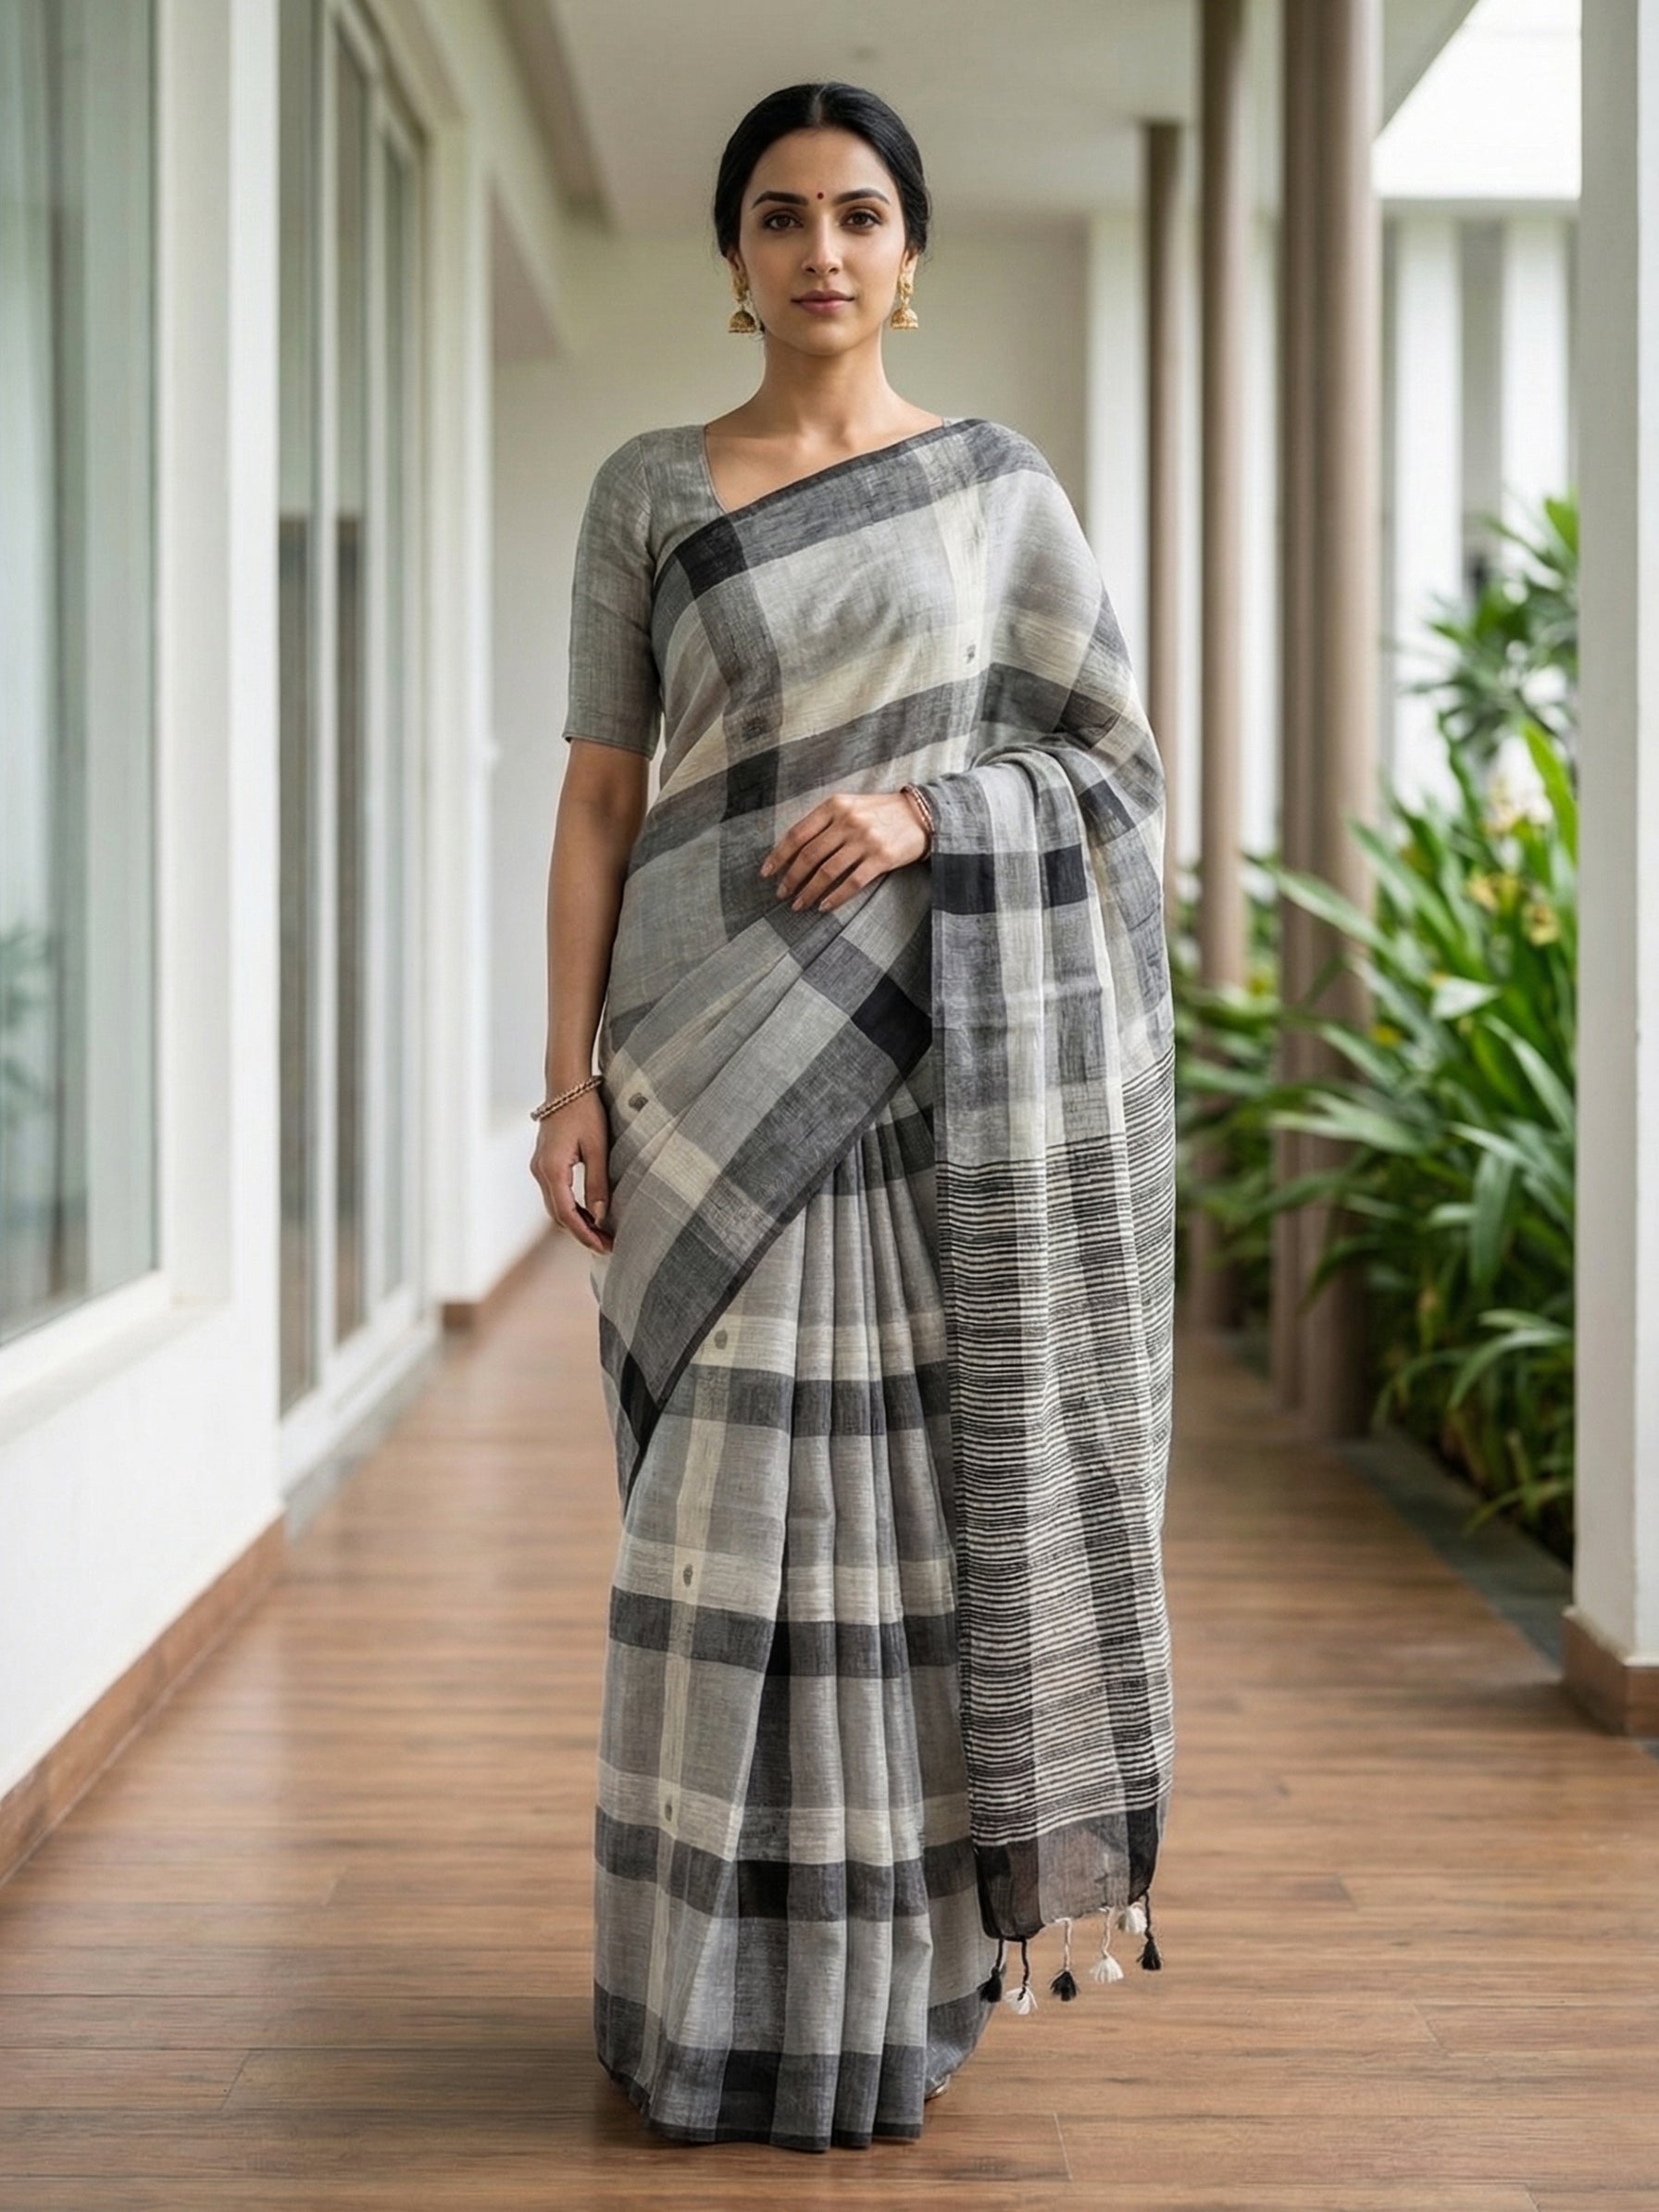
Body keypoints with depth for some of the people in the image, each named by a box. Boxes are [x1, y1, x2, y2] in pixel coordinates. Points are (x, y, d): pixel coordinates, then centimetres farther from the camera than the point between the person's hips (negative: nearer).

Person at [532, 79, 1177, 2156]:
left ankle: (900, 1965, 12)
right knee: (742, 1495, -1)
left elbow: (1115, 764, 6)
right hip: (720, 1059, 0)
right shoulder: (648, 490, 8)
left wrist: (923, 810, -13)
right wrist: (570, 1078, -4)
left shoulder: (1002, 486, 8)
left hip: (935, 1051, 0)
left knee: (911, 1486, 0)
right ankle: (729, 1987, 9)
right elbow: (598, 795, 4)